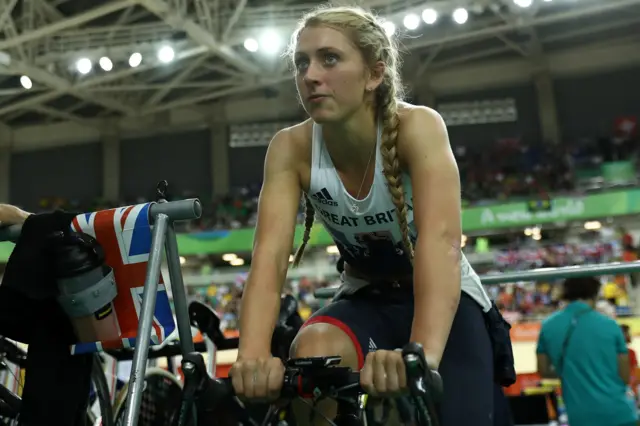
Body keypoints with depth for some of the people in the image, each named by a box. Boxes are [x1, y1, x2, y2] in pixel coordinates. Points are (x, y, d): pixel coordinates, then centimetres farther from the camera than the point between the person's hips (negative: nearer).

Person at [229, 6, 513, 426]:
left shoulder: (417, 126, -26)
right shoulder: (291, 148, -17)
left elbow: (441, 239, -41)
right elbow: (270, 253, -29)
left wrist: (422, 354, -56)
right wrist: (253, 354, -46)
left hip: (444, 299, -1)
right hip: (366, 299, 1)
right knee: (312, 352, -30)